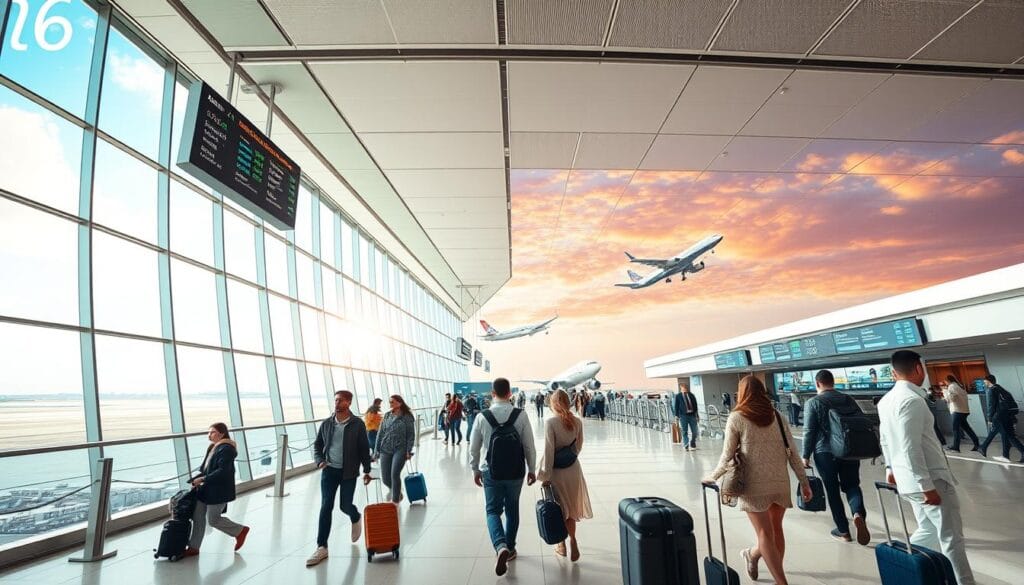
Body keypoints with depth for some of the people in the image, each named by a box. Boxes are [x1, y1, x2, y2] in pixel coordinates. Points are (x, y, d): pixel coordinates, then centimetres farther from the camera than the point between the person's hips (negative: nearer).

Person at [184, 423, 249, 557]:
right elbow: (206, 468, 18)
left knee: (213, 519, 0)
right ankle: (194, 547, 24)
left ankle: (240, 531, 19)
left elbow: (222, 471, -25)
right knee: (198, 517, 12)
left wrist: (203, 479, -22)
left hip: (218, 491, -9)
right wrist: (197, 480, 6)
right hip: (205, 489, 9)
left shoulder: (226, 449, -20)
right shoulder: (213, 447, 11)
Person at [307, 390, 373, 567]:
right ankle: (321, 547, 10)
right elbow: (317, 445, 11)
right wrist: (319, 461, -6)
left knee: (345, 506, 6)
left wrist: (367, 470, -3)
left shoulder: (357, 424, -8)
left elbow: (364, 449, -3)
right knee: (326, 508, 1)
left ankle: (356, 519, 41)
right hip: (329, 470, 3)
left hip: (348, 472, -3)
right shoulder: (326, 424, 1)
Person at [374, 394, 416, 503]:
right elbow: (380, 433, 9)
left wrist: (409, 451, -10)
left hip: (400, 450, -4)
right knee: (385, 478, 4)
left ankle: (395, 501, 7)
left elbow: (411, 435, -3)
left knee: (395, 475, -12)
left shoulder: (407, 417, -4)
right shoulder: (387, 416, 7)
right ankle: (394, 489, 37)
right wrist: (377, 450, 6)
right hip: (385, 450, 4)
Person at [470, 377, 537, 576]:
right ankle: (510, 548, 32)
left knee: (493, 511, 9)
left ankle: (501, 547, -13)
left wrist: (476, 470, 12)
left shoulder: (482, 417, -10)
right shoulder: (521, 415, -12)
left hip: (491, 473, -1)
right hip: (516, 473, 1)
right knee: (512, 510, 20)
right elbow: (529, 446, -7)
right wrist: (531, 469, 7)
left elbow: (474, 448, -2)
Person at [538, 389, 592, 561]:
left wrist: (545, 476, -12)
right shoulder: (578, 422, -5)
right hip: (573, 469, 4)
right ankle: (572, 539, 6)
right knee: (570, 507, 19)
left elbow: (549, 450, -19)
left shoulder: (550, 422, -19)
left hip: (557, 470, -4)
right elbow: (578, 447, 6)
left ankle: (562, 545, 26)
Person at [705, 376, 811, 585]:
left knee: (765, 533, 6)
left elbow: (728, 456, -5)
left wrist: (713, 477, 8)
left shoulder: (736, 418, -6)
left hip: (755, 484, -4)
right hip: (780, 483, 4)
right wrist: (804, 482, 11)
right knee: (776, 528, 22)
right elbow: (792, 452, 3)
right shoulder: (777, 416, 5)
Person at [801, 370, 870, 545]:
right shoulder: (849, 399, 4)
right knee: (851, 485, 15)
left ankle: (843, 530, 15)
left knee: (833, 491, 9)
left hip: (825, 453, -4)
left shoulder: (814, 402, -9)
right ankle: (859, 513, -12)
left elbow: (809, 431, -11)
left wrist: (806, 455, -3)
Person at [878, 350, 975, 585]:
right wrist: (927, 487, -19)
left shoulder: (886, 400, 7)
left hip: (908, 478, 8)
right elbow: (911, 449, -23)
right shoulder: (912, 400, -21)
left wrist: (891, 467, 25)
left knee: (929, 531, 20)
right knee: (951, 539, 3)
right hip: (931, 479, -8)